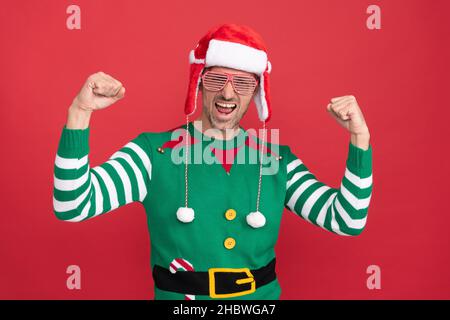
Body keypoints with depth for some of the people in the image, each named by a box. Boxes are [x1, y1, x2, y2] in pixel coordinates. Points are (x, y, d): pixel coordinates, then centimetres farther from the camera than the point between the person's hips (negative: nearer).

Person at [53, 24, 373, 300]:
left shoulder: (278, 160, -5)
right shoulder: (154, 151, -12)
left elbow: (347, 220, -6)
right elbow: (72, 205, -18)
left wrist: (359, 136, -16)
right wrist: (79, 113, -29)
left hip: (262, 296, 3)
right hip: (176, 294, -2)